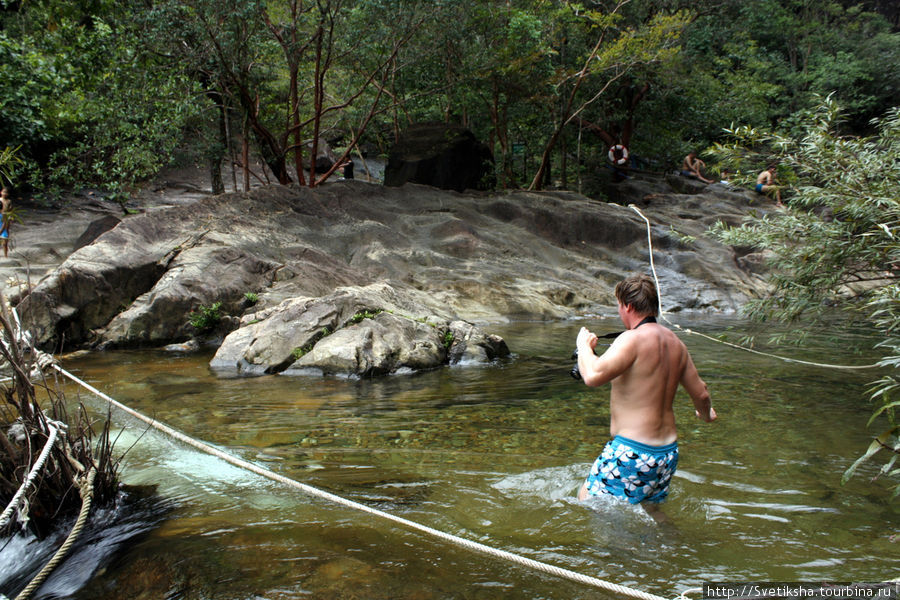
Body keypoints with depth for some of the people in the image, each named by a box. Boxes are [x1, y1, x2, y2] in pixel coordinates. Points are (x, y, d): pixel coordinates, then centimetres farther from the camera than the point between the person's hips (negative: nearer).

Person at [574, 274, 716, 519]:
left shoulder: (633, 339, -18)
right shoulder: (675, 342, 7)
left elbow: (593, 376, -29)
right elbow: (700, 393, 17)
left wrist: (584, 346, -9)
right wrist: (707, 414, 39)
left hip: (633, 450, -8)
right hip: (668, 451, 8)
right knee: (651, 510, 26)